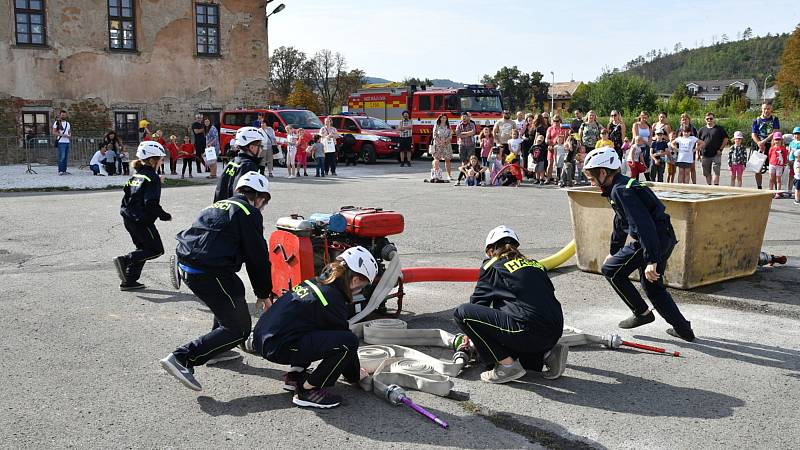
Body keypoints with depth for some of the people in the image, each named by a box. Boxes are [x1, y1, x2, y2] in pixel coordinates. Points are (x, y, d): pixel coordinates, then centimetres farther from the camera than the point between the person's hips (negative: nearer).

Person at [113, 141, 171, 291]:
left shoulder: (136, 176, 13)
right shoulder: (153, 178, -14)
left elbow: (126, 197, 17)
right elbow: (151, 204, -22)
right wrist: (165, 216, -12)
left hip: (129, 219, 9)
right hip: (142, 221, -9)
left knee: (143, 248, 19)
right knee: (156, 249, 1)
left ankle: (129, 280, 16)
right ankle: (125, 260, -15)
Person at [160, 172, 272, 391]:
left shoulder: (219, 205, 24)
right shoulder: (249, 213, -1)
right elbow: (258, 256, -3)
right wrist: (264, 293, 8)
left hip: (186, 266, 9)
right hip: (208, 274, -9)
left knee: (234, 291, 32)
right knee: (239, 329, -1)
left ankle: (218, 348, 32)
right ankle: (182, 358, -12)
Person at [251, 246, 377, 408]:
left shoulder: (316, 283, 15)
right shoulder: (333, 300, -12)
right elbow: (346, 340, -2)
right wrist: (355, 375, 16)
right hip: (278, 348, -10)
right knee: (348, 341, -16)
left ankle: (295, 375, 21)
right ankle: (308, 390, -4)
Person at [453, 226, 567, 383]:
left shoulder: (492, 266, 10)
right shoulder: (535, 264, 24)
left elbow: (478, 301, 19)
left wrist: (469, 334, 37)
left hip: (528, 330, -7)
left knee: (462, 313, -2)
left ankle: (507, 365, -2)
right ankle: (547, 354, 12)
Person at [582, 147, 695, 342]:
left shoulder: (620, 190, -16)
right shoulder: (623, 185, 18)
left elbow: (643, 224, -26)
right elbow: (620, 222, 32)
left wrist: (651, 260, -31)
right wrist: (613, 252, 42)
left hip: (652, 240, -10)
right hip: (665, 238, 10)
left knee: (611, 271, 2)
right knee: (652, 285, 22)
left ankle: (642, 313, 10)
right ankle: (683, 328, 24)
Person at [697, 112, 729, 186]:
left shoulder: (719, 129, 3)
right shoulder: (702, 130, 11)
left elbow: (725, 139, 3)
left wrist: (720, 149, -6)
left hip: (716, 155, -3)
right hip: (705, 155, 3)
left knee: (716, 172, -9)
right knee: (707, 173, 10)